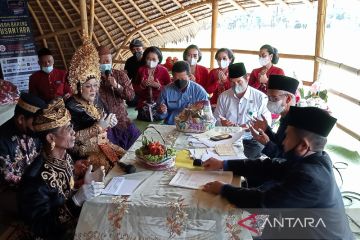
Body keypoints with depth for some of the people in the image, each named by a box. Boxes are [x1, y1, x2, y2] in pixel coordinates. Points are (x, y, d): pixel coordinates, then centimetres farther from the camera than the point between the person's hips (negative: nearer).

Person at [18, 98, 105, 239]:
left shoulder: (64, 157, -4)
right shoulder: (37, 179, -28)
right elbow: (40, 227, -23)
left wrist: (86, 185, -9)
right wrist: (78, 199, -31)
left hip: (75, 220, 7)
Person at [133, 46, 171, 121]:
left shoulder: (163, 70, -2)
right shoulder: (141, 70, 6)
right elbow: (135, 88, 8)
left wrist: (159, 86, -19)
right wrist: (142, 85, -11)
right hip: (144, 102, 2)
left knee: (157, 119, -15)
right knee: (143, 118, -8)